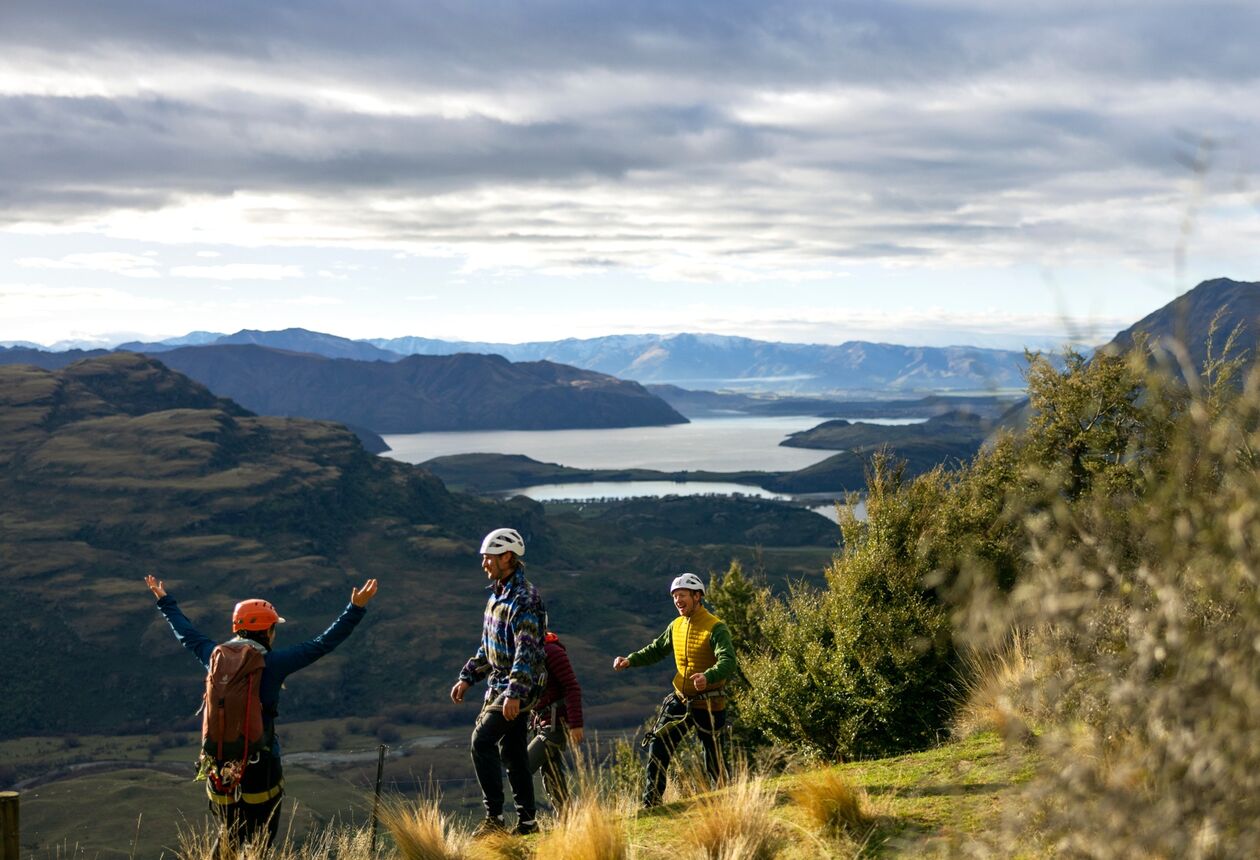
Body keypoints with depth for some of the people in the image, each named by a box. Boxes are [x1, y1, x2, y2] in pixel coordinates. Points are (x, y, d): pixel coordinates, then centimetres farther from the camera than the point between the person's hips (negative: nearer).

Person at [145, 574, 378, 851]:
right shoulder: (272, 663, -12)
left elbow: (186, 634, 19)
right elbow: (323, 644, -14)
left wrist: (165, 600, 34)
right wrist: (356, 609, -12)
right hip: (261, 766, -5)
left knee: (230, 836, 22)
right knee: (260, 843, 7)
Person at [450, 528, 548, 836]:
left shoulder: (524, 599, -18)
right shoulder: (497, 594, 14)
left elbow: (527, 650, -25)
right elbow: (487, 645, 23)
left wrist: (514, 693, -31)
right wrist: (467, 677, 19)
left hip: (520, 686, -10)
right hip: (499, 684, 10)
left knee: (482, 739, -18)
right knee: (511, 751, 11)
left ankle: (494, 817, -15)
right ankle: (527, 821, 18)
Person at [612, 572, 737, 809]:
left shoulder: (715, 628, -15)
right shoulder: (676, 626, 8)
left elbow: (728, 661, -28)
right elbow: (657, 650, 21)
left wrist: (708, 677, -48)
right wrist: (630, 660, 4)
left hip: (708, 705, -6)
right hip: (680, 700, 6)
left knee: (714, 760, 1)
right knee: (658, 745, -4)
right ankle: (651, 803, 0)